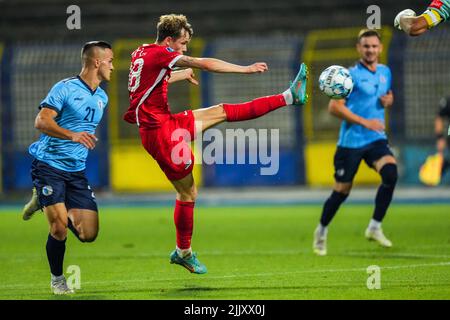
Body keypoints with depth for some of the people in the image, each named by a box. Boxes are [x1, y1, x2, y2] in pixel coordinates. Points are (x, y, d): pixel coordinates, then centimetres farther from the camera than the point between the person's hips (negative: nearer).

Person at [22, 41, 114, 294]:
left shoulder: (102, 98, 12)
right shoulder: (65, 88, -10)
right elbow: (41, 121, -21)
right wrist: (72, 135, -32)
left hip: (76, 171, 6)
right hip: (48, 165, -6)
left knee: (89, 234, -5)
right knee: (59, 228, -15)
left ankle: (45, 202, 21)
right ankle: (57, 278, 9)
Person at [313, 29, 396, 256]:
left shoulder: (385, 72, 10)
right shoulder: (351, 75, -10)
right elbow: (334, 107, -15)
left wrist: (389, 101, 1)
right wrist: (365, 122, -19)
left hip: (376, 139, 5)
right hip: (351, 142, -5)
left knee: (391, 173, -22)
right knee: (341, 191, 2)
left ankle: (375, 227, -9)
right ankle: (321, 231, 27)